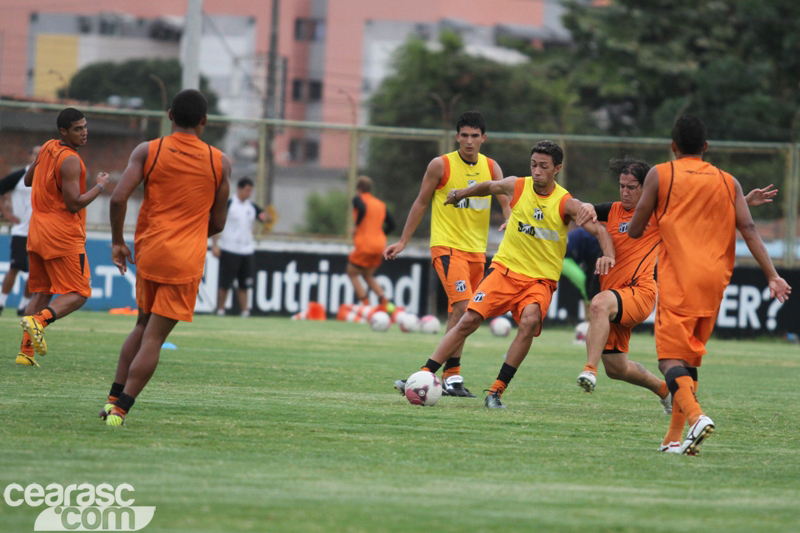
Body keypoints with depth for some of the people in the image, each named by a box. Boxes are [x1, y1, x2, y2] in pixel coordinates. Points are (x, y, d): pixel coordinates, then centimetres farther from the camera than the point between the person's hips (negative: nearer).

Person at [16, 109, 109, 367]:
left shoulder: (47, 148, 9)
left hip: (37, 230, 8)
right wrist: (99, 186, -8)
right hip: (63, 236, -8)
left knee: (40, 293, 12)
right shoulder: (71, 161, -17)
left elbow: (28, 180, 23)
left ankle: (25, 351, 4)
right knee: (78, 293, -2)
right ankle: (39, 319, -25)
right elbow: (74, 204, -20)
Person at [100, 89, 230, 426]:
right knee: (153, 338, -1)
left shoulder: (147, 152, 0)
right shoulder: (219, 163, 2)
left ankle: (115, 397, 13)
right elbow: (217, 223, 6)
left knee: (143, 327, 21)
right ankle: (120, 408, -9)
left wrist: (117, 242, 1)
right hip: (187, 260, -2)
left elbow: (118, 198, -11)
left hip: (148, 251, 2)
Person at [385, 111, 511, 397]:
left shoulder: (491, 167, 8)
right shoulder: (441, 165, -4)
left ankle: (447, 377, 16)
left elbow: (506, 204, 1)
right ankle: (452, 377, -21)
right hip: (446, 246, -5)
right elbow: (421, 203, 4)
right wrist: (403, 242, 5)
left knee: (459, 313, 8)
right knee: (462, 305, -21)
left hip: (477, 250, 5)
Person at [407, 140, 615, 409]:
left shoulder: (566, 203, -10)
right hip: (505, 268, 2)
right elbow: (489, 187, 19)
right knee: (469, 319, -12)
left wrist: (607, 255, -35)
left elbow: (599, 229, -15)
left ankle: (496, 391, -22)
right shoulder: (516, 187, -2)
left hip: (541, 279, -2)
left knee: (530, 321, -29)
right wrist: (460, 194, 35)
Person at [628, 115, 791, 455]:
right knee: (690, 358, 15)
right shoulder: (728, 182, 12)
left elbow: (635, 231, 4)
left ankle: (696, 416, -33)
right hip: (714, 283, 4)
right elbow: (749, 230, 0)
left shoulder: (660, 175, 3)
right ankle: (675, 438, 12)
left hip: (678, 280, -4)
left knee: (671, 359, -7)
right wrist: (772, 276, -3)